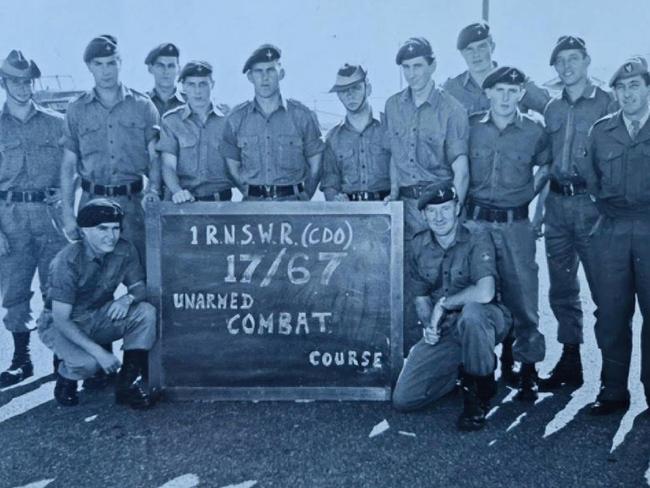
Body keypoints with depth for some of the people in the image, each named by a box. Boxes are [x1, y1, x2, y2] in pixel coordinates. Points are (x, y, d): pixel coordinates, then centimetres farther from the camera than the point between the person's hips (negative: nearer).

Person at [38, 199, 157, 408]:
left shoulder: (125, 250, -13)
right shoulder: (68, 261, -26)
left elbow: (140, 287, -2)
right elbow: (61, 319, -26)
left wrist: (128, 298, -28)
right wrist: (99, 351, -35)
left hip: (99, 317, 5)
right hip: (61, 325, -4)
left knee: (146, 313, -21)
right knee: (87, 363, -33)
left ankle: (130, 382, -9)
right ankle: (66, 379, 5)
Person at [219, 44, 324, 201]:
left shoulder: (302, 116, 3)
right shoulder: (236, 118, 7)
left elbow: (315, 166, 7)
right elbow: (233, 168, 11)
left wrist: (304, 199, 2)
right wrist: (251, 195, 4)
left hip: (293, 201, 0)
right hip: (253, 204, 0)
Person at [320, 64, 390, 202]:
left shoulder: (388, 128, 7)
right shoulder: (333, 138, 15)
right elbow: (329, 183, 13)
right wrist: (335, 197, -8)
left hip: (383, 205, -2)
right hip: (348, 208, 2)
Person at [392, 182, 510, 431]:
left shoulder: (477, 239, -16)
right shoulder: (420, 245, 1)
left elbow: (484, 293, -33)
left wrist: (443, 304, -20)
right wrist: (428, 324, -8)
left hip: (483, 321, -4)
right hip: (443, 331, 5)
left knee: (470, 312, -43)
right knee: (403, 399, -7)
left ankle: (479, 394, -15)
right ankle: (461, 371, 20)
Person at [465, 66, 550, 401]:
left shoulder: (534, 131, 3)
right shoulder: (470, 127, 4)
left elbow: (546, 166, 20)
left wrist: (530, 194, 10)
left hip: (515, 225, -1)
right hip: (475, 221, 1)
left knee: (522, 297, -1)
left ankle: (528, 372, 12)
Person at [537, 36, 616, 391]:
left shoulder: (607, 104, 0)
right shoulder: (553, 109, 15)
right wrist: (542, 200, 13)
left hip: (592, 204, -5)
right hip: (558, 204, 5)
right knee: (561, 288, 9)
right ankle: (569, 362, 21)